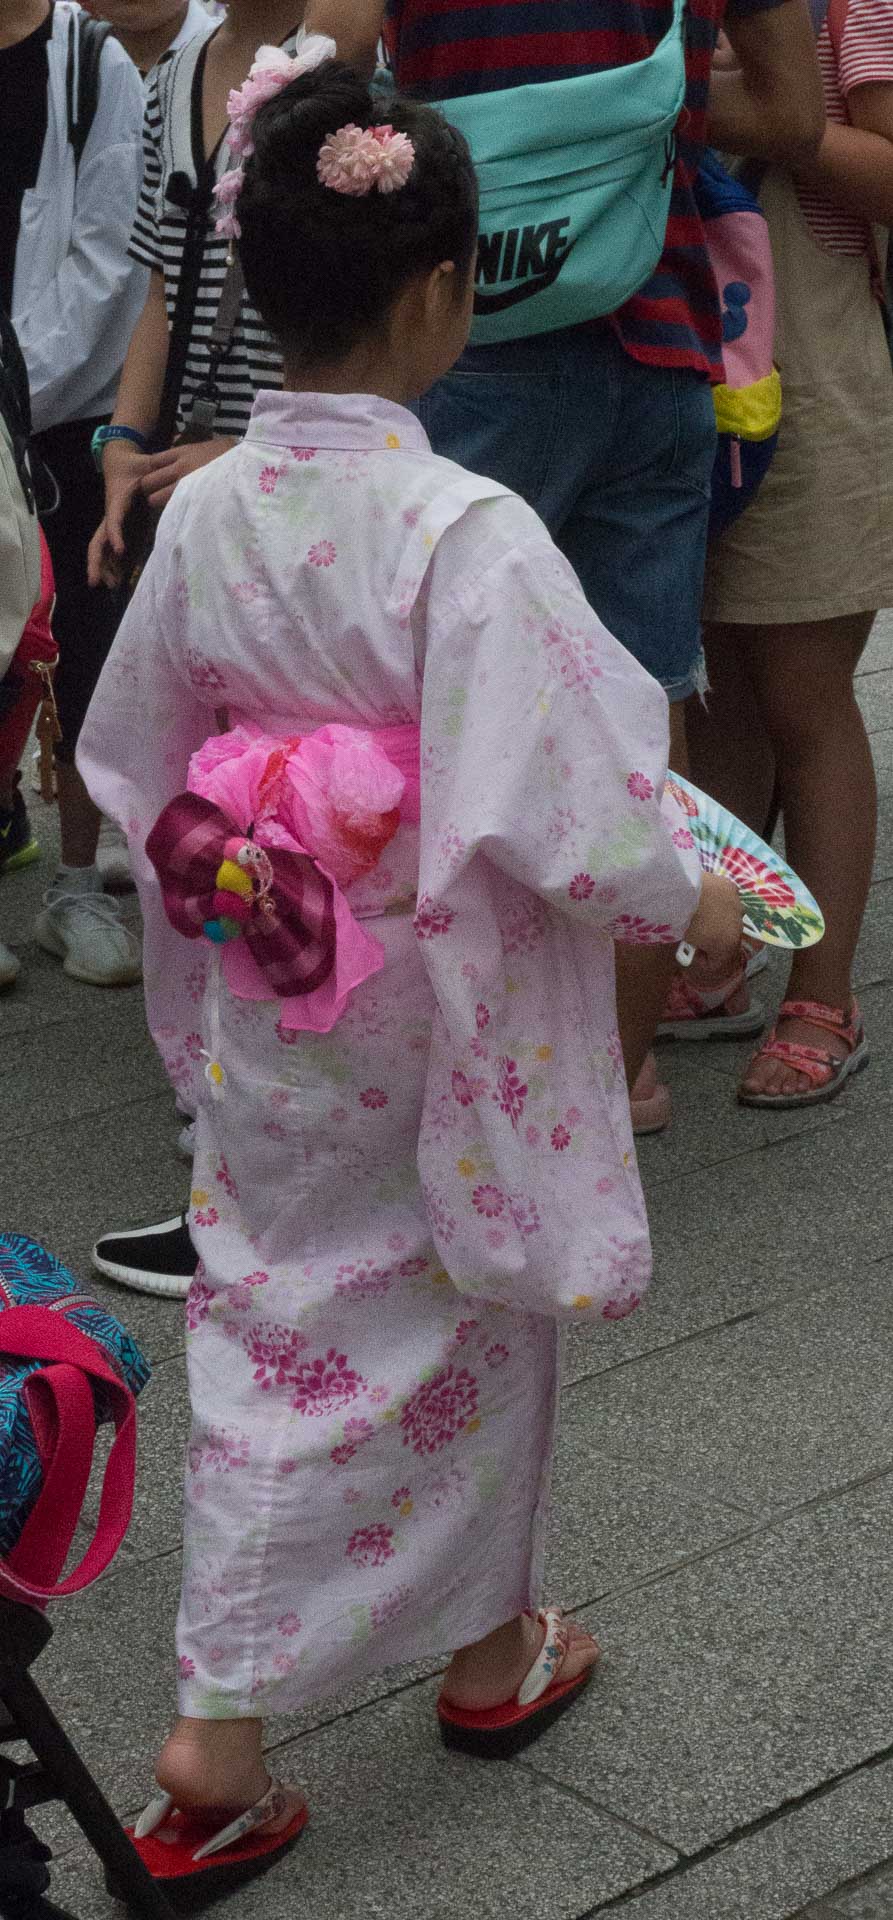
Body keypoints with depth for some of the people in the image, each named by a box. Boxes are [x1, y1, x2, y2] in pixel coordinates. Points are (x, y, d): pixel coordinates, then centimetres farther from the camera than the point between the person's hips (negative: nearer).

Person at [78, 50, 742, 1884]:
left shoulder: (203, 511, -5)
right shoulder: (469, 536, -24)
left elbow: (137, 763, 6)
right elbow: (557, 804, -24)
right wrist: (692, 897, -6)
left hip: (274, 1018, 5)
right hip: (443, 1034, -5)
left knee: (268, 1337, 14)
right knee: (471, 1324, 17)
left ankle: (218, 1740, 15)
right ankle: (490, 1649, 39)